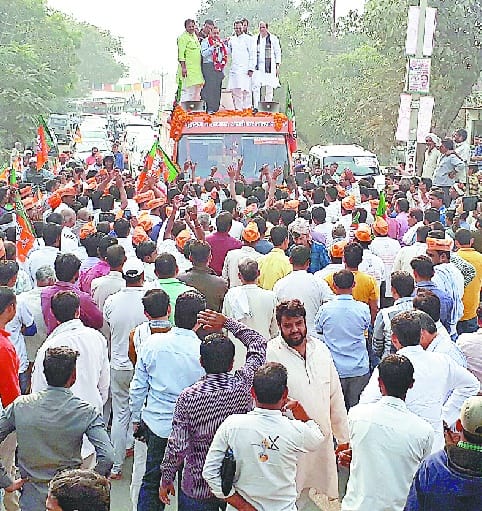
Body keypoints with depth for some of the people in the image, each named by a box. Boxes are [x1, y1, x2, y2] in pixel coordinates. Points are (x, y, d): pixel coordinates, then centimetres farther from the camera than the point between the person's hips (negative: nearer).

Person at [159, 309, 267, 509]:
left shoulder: (188, 397, -19)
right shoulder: (244, 385, -15)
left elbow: (177, 446, -16)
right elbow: (259, 343, 1)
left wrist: (166, 479, 0)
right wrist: (227, 322, 2)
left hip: (198, 487, -2)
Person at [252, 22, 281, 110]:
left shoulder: (273, 38, 3)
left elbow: (278, 53, 6)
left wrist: (277, 66, -1)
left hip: (269, 66, -2)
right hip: (258, 66, 2)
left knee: (269, 88, 0)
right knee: (255, 86, -10)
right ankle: (256, 107, -8)